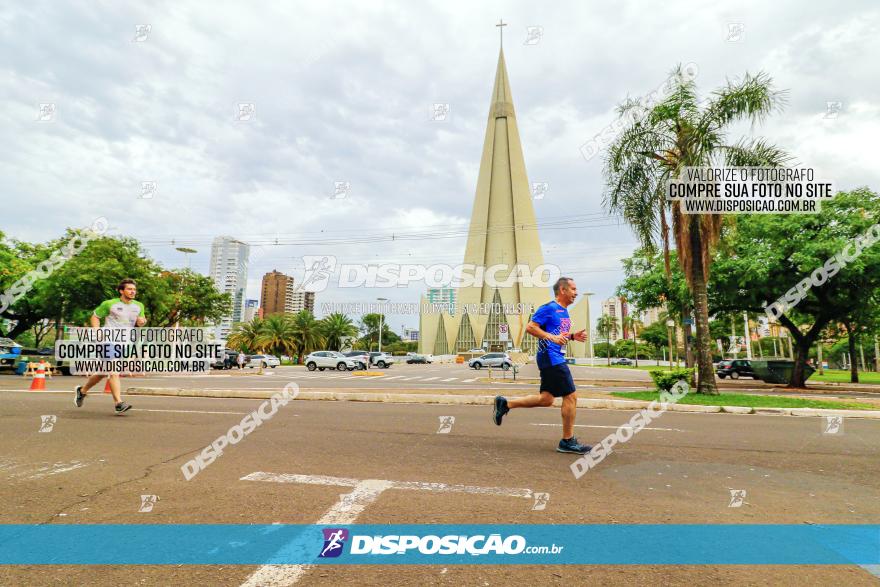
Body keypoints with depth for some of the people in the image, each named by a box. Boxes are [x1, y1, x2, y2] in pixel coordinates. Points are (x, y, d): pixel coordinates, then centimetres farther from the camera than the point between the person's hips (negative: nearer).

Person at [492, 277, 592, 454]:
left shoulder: (564, 311, 18)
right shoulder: (549, 308, -10)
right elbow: (530, 327, -15)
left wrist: (573, 336, 10)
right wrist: (551, 337, -25)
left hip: (555, 358, 10)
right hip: (550, 357, -10)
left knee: (546, 399, 11)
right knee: (571, 396, -5)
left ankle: (505, 404, 18)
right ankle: (568, 441, 7)